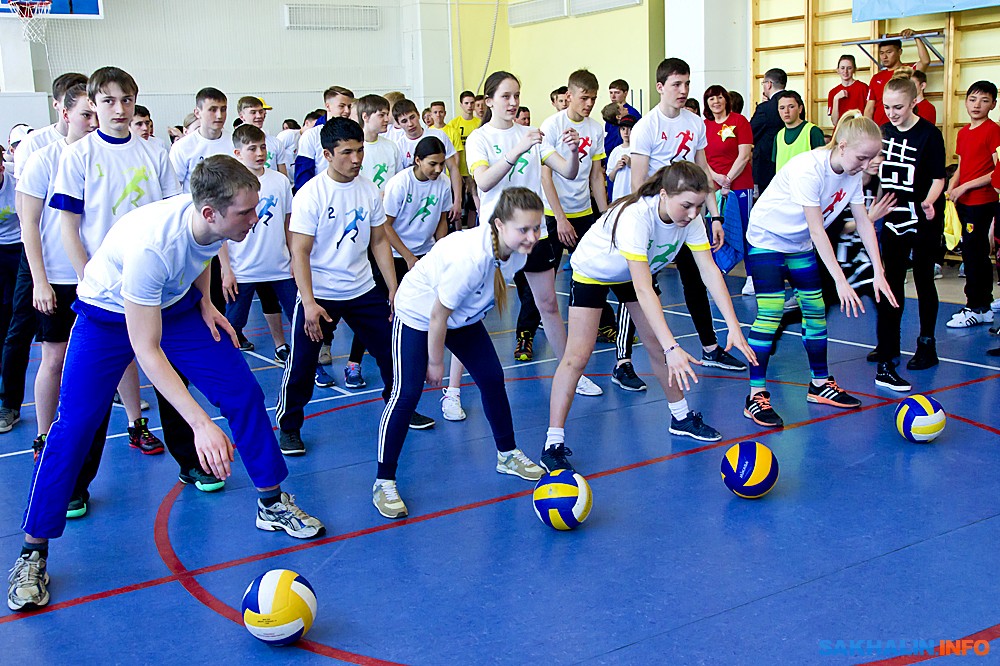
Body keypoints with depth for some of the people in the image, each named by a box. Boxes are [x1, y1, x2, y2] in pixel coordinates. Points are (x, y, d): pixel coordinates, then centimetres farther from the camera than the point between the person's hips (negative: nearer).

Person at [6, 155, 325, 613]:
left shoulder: (215, 223, -23)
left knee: (244, 393, -4)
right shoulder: (151, 246, -42)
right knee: (74, 425, -11)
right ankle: (32, 552, 4)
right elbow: (146, 350, -40)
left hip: (175, 305, 5)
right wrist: (201, 424, -46)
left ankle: (272, 504, 13)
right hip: (108, 317, -5)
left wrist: (204, 302, -6)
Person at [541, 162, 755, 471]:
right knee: (577, 355, -13)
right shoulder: (636, 217, -41)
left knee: (658, 346, 7)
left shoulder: (690, 217, -23)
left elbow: (710, 269, -21)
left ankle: (681, 417, 28)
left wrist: (733, 326, -30)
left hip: (637, 271, 6)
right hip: (592, 271, -6)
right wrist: (673, 348, -51)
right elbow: (643, 291, -45)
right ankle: (553, 444, -9)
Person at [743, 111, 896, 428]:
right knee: (771, 311, -16)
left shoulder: (852, 174, -7)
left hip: (799, 244, 8)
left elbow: (864, 222, -3)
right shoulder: (809, 169, -30)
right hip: (766, 237, -8)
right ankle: (756, 396, -12)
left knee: (815, 309, 7)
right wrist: (841, 281, -31)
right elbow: (816, 230, -30)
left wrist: (879, 273, -10)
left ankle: (820, 384, 21)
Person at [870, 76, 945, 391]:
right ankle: (888, 345, 16)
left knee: (923, 280, 6)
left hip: (924, 222, -4)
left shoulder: (929, 134, -12)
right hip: (894, 219, 4)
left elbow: (938, 178, -12)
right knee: (890, 282, 5)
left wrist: (928, 202, -28)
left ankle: (926, 345, 19)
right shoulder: (883, 132, 3)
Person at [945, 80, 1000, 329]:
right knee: (978, 254, 13)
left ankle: (975, 308, 4)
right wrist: (952, 186, 1)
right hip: (964, 202, 8)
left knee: (972, 253, -5)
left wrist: (965, 187, -15)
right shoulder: (963, 132, 12)